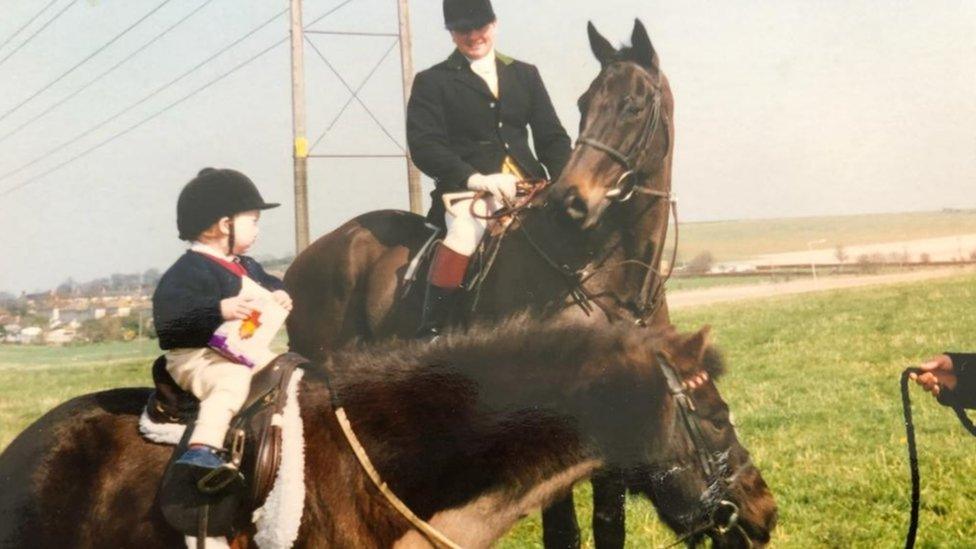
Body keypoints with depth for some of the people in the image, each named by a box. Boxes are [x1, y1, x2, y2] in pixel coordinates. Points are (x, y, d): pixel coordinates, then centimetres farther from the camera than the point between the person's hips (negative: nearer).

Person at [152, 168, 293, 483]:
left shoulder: (246, 267, 16)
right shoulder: (191, 269, -14)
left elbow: (268, 282, 32)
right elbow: (167, 308, -26)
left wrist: (278, 295, 7)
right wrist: (220, 309, -34)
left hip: (242, 352, 10)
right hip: (195, 357, -10)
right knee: (233, 380, -36)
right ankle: (203, 449, -50)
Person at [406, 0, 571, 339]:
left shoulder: (525, 75, 20)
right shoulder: (431, 82, 8)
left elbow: (551, 137, 16)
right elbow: (423, 146, -4)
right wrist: (475, 178, -20)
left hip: (530, 187, 5)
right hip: (467, 189, -4)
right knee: (464, 231, -35)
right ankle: (428, 336, -32)